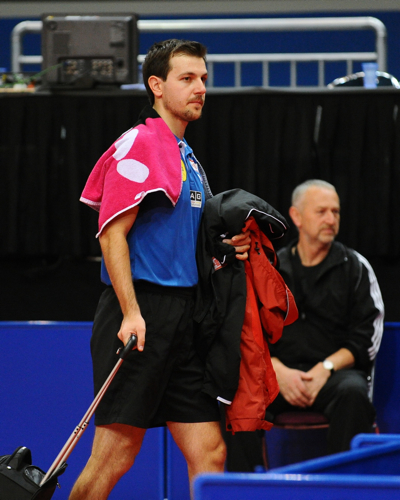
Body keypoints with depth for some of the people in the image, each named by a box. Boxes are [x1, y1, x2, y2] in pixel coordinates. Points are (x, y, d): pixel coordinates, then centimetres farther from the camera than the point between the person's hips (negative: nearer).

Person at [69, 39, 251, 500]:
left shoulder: (187, 158, 20)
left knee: (209, 453, 2)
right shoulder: (139, 144, -7)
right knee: (114, 455, -7)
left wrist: (226, 249, 10)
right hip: (142, 316, -9)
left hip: (182, 319, 9)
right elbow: (113, 235, -13)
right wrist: (131, 314, -20)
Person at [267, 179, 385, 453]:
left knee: (353, 392, -37)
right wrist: (278, 372, -11)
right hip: (281, 372, 1)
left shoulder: (355, 267, 10)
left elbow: (367, 338, 3)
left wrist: (326, 368, -11)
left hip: (337, 371, -1)